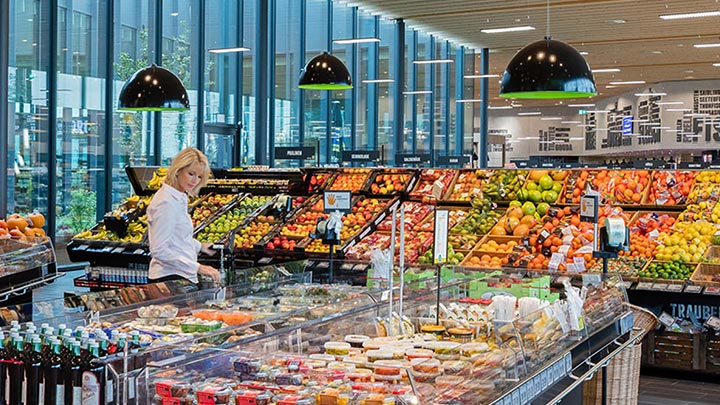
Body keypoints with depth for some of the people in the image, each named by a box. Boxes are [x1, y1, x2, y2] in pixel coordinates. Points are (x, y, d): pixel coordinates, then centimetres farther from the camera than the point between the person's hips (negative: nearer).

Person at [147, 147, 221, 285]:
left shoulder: (179, 198, 14)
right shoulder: (166, 202, -16)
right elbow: (159, 251, -22)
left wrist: (199, 246, 39)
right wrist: (197, 267, -25)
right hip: (171, 277, -9)